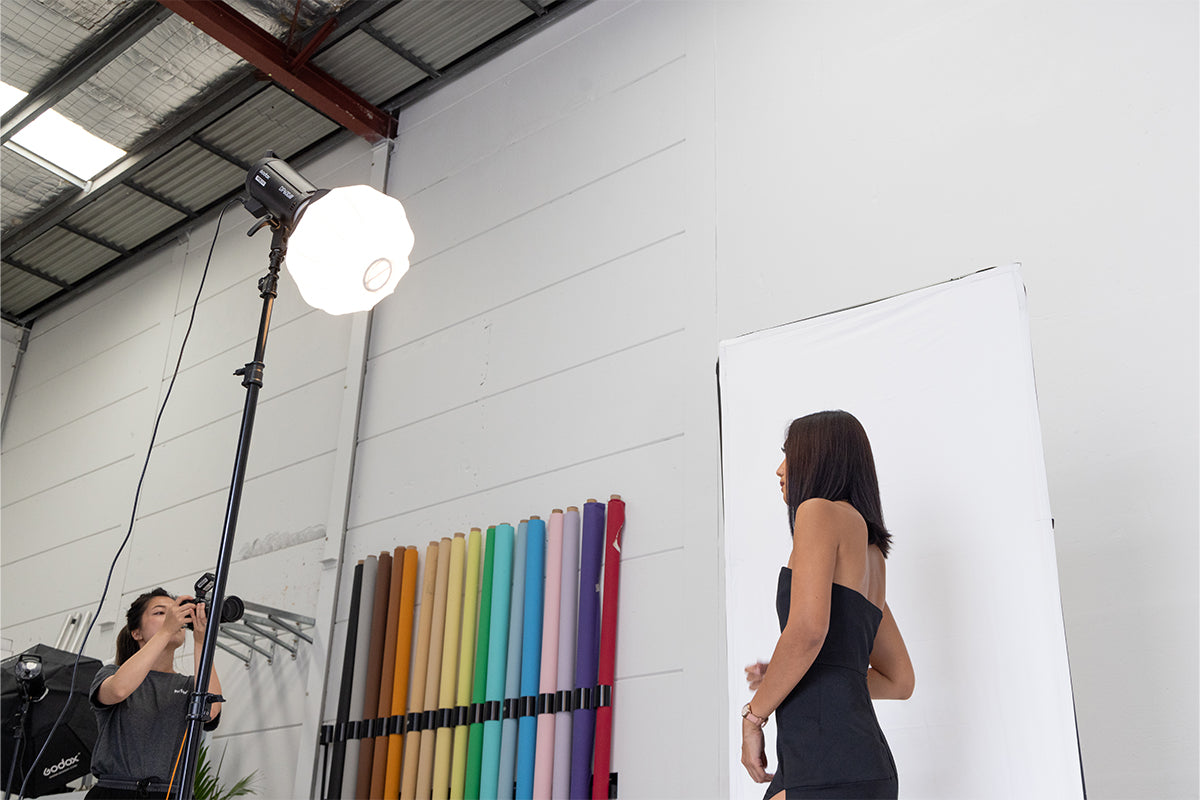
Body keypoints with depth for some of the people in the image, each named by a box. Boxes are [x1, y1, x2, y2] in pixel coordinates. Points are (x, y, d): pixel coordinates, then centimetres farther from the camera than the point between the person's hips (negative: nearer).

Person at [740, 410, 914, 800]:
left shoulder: (821, 511, -1)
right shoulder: (871, 553, 24)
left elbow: (807, 631, -17)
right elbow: (899, 682, 26)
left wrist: (753, 715, -6)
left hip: (828, 765, -9)